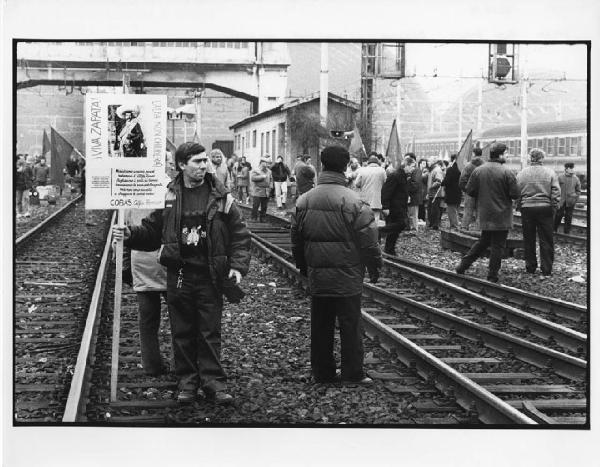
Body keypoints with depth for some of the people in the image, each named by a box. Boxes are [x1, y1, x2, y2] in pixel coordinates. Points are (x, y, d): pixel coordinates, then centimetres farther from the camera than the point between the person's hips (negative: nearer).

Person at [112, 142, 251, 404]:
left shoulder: (220, 197, 0)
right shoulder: (168, 197, 2)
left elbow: (240, 236, 2)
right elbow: (152, 231, 9)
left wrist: (237, 266, -9)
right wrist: (129, 235, -9)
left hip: (210, 276, -1)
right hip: (179, 276, 1)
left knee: (210, 332, 3)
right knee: (182, 333, 8)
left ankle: (213, 382, 10)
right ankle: (187, 382, 18)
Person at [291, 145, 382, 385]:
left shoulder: (304, 201, 2)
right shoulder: (352, 201, -14)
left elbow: (296, 238, 11)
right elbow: (368, 239, -11)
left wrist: (303, 266, 23)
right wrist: (375, 268, 2)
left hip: (317, 277, 4)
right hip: (347, 276, -4)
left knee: (320, 327, 12)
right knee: (350, 325, 4)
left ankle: (322, 372, 18)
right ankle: (353, 373, 8)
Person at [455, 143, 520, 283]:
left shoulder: (478, 171, -2)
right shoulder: (506, 172, -14)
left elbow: (470, 191, 2)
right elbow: (515, 194, -13)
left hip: (484, 214, 5)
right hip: (501, 215, -5)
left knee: (483, 241, 21)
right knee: (497, 245, 5)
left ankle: (463, 265, 17)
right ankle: (492, 275, 8)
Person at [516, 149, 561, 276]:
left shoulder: (521, 174, 1)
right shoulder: (550, 173, -2)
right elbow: (556, 192, -5)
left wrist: (518, 206, 12)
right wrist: (554, 208, 4)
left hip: (527, 208, 1)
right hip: (545, 208, -1)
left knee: (528, 240, 10)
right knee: (546, 240, 5)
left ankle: (530, 267, 15)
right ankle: (546, 269, 5)